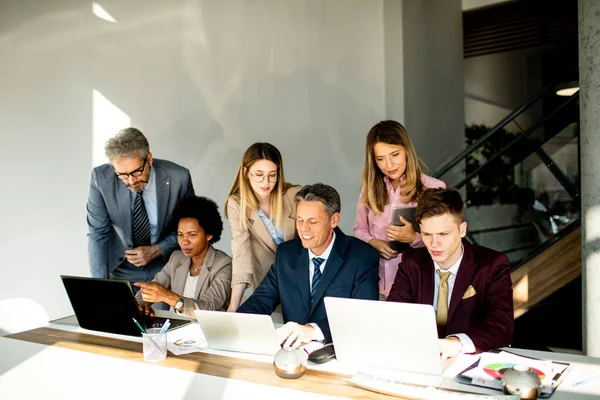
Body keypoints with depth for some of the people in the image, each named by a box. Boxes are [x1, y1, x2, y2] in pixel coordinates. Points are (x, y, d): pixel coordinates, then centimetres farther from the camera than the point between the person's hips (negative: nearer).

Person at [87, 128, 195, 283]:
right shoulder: (101, 178, -15)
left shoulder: (178, 178, -18)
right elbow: (98, 234, -9)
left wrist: (156, 250, -15)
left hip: (165, 269, -1)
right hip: (121, 270, 1)